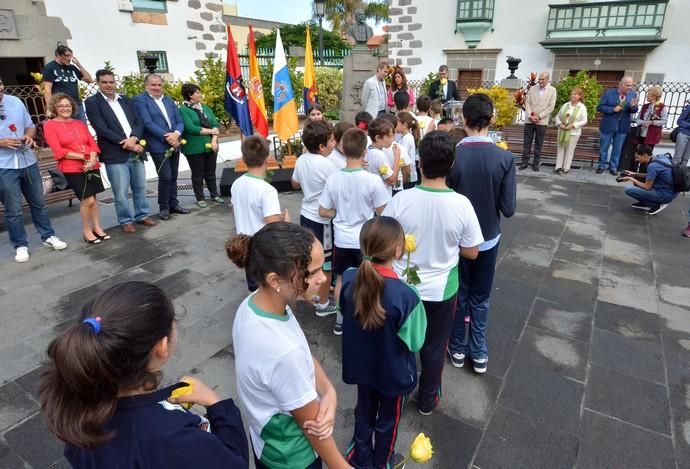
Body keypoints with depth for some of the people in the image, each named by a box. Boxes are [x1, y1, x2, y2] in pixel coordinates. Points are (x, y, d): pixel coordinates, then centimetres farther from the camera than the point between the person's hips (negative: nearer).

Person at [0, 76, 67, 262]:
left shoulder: (15, 101, 5)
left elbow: (30, 126, 15)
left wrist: (28, 136, -7)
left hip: (28, 162, 4)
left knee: (39, 203, 15)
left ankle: (48, 236, 28)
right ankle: (20, 245, 19)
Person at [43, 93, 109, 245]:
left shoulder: (80, 123, 15)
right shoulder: (50, 125, -1)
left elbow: (92, 143, 8)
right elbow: (59, 151, -9)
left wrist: (92, 160, -11)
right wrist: (84, 157, -14)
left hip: (92, 166, 4)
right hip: (72, 168, -4)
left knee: (93, 198, 7)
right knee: (87, 200, -7)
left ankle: (97, 228, 19)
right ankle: (86, 230, 11)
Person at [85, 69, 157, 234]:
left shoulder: (126, 100, 14)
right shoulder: (92, 102, -2)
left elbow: (139, 122, 8)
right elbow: (101, 128, -11)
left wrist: (134, 138, -12)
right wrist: (126, 143, -16)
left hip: (136, 152, 5)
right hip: (115, 154, -5)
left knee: (140, 187, 12)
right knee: (121, 192, 0)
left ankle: (142, 215, 26)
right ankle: (126, 221, 14)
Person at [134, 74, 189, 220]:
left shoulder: (169, 100, 16)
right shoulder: (140, 100, -3)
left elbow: (179, 121, 9)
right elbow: (148, 123, -13)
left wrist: (176, 134, -11)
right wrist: (166, 136, -19)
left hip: (174, 144, 6)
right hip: (158, 146, -6)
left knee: (173, 176, 10)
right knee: (165, 177, -8)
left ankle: (173, 204, 21)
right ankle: (164, 207, 6)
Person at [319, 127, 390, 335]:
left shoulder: (333, 179, -10)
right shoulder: (373, 180, -19)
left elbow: (323, 211, -3)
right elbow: (381, 213, -10)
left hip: (342, 239, 3)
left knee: (341, 279, 19)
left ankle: (340, 321, 30)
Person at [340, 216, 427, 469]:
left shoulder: (349, 279, -20)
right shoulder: (406, 295, -33)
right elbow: (415, 342, -20)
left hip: (360, 365, 4)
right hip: (393, 372, -4)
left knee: (364, 411, 28)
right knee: (388, 419, 24)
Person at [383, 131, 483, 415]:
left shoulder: (400, 200, -20)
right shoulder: (461, 204, -18)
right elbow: (471, 253, -8)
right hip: (442, 290, 0)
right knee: (434, 346, 21)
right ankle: (427, 400, 41)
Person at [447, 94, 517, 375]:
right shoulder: (505, 158, -15)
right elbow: (508, 209, -12)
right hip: (488, 238, 1)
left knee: (457, 295, 18)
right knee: (480, 298, 18)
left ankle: (457, 349, 31)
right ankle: (478, 353, 29)